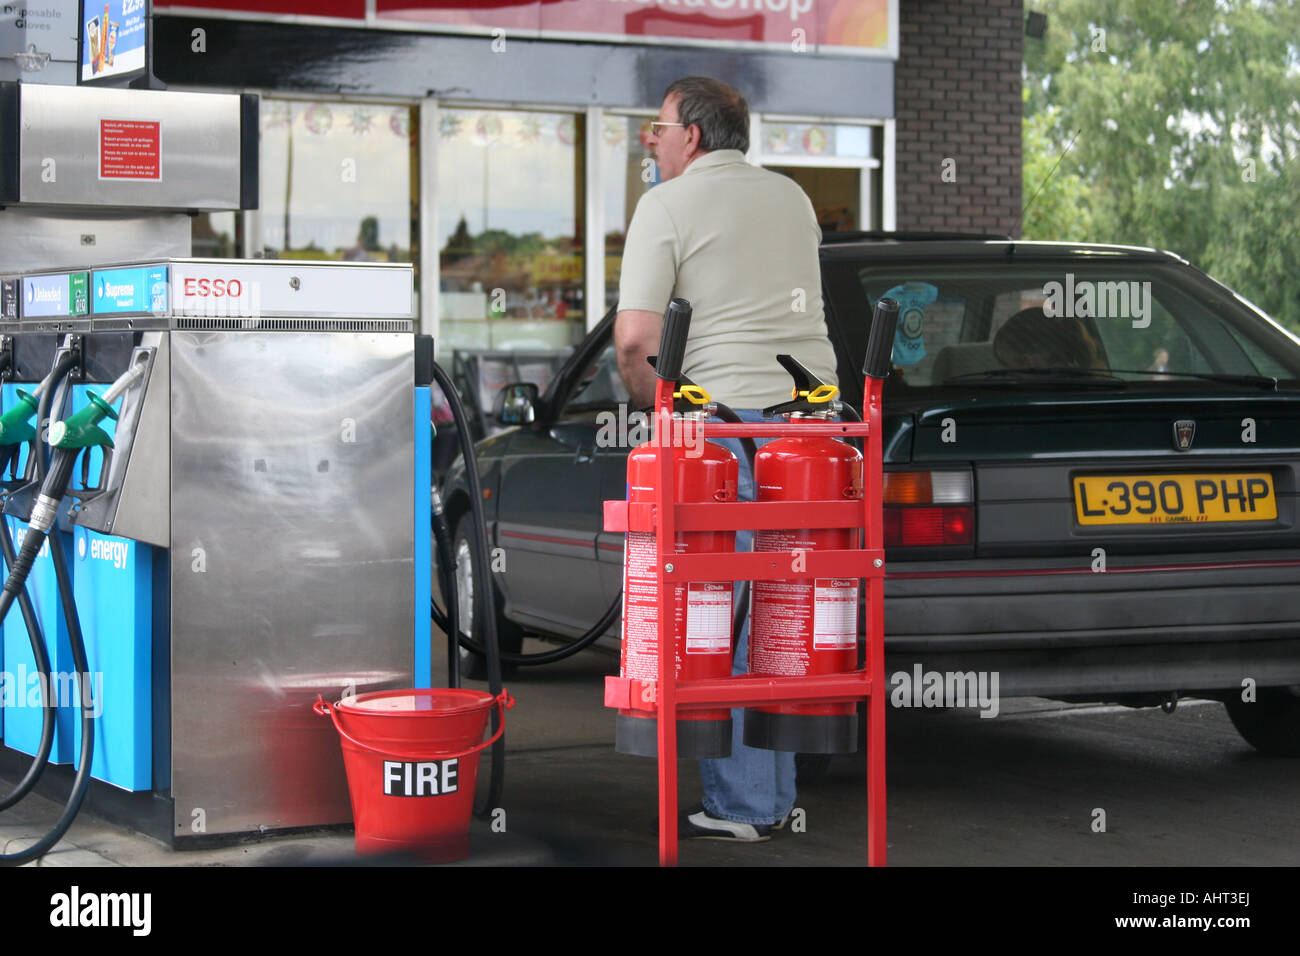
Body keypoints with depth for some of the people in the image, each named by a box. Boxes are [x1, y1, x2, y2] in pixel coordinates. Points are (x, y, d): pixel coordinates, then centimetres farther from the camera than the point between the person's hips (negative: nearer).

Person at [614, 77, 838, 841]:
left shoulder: (667, 206, -3)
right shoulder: (792, 198, 18)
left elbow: (635, 337, -9)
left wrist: (654, 407, 3)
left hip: (727, 418, -7)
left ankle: (740, 805, -2)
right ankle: (776, 794, 17)